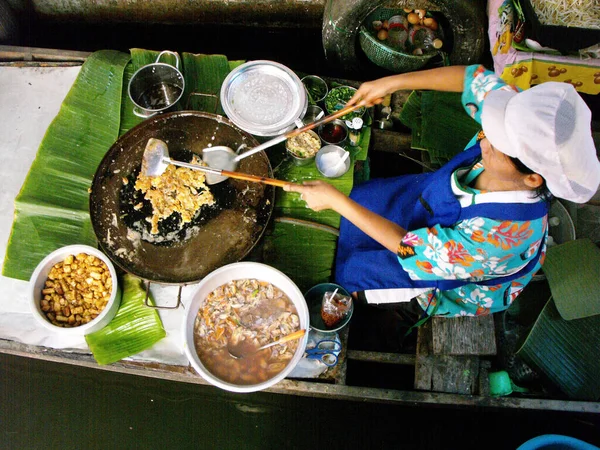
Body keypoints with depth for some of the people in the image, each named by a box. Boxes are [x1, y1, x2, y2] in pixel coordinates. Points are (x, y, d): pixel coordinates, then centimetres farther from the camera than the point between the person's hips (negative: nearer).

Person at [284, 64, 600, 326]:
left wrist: (335, 200, -31)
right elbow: (475, 77, -14)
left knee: (352, 268, 9)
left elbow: (410, 249, -34)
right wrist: (392, 83, -20)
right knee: (360, 200, 16)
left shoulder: (501, 237, -46)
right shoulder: (522, 129, -31)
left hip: (463, 283, -6)